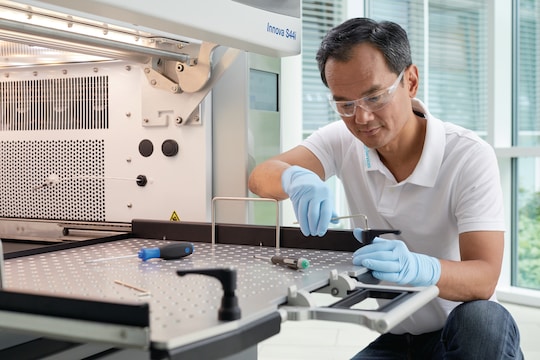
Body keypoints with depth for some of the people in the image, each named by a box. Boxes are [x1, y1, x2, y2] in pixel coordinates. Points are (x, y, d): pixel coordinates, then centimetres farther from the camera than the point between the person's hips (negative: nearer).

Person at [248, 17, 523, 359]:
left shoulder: (470, 157, -18)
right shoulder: (343, 140, -5)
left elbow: (485, 277, -26)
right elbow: (261, 177, -17)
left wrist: (418, 268, -48)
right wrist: (297, 179, -41)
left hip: (472, 332, -2)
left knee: (482, 319, -35)